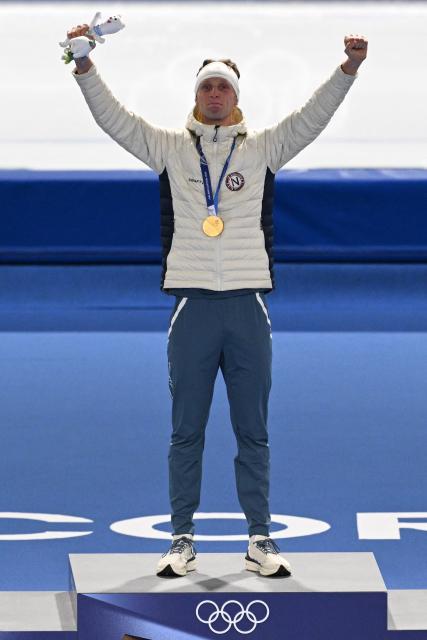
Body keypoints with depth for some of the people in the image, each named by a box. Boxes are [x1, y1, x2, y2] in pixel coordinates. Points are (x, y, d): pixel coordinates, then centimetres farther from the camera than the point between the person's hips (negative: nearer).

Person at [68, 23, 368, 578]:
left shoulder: (263, 148, 8)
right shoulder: (170, 147, 8)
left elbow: (313, 116, -1)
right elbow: (113, 117, 1)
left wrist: (348, 69, -15)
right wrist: (85, 68, -13)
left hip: (248, 305, 0)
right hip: (192, 304, 0)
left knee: (253, 432, 5)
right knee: (186, 432, 4)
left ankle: (260, 541, 9)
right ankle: (183, 541, 10)